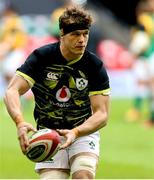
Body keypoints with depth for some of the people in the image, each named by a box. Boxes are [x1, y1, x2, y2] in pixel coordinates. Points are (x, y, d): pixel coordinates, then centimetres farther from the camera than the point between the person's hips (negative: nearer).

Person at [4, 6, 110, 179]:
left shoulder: (95, 66, -12)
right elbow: (12, 91, -22)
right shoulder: (41, 57, -14)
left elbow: (102, 114, -15)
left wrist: (76, 132, -35)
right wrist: (20, 122, -43)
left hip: (84, 131, 0)